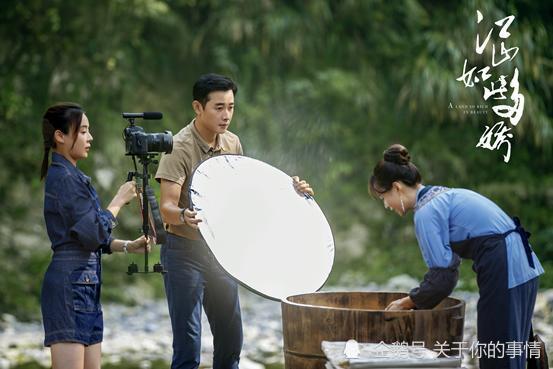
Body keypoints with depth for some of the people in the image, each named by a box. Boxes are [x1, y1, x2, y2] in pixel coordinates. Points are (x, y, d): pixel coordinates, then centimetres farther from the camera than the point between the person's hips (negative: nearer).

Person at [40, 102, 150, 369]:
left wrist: (127, 246, 8)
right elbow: (92, 234, -17)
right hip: (70, 284, -10)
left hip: (86, 284, 10)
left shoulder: (73, 176, 17)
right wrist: (119, 201, -4)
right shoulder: (63, 177, -12)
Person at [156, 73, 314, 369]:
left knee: (231, 340, 12)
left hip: (221, 252, 7)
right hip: (184, 252, -7)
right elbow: (166, 207, -23)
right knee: (188, 344, -8)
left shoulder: (233, 144, 5)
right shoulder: (179, 148, -16)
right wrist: (184, 216, -45)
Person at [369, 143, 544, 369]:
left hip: (504, 273, -10)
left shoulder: (426, 213, -10)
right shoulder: (444, 196, 19)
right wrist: (414, 300, 20)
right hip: (524, 267, 10)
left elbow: (442, 276, -12)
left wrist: (407, 303, 2)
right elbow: (448, 263, 21)